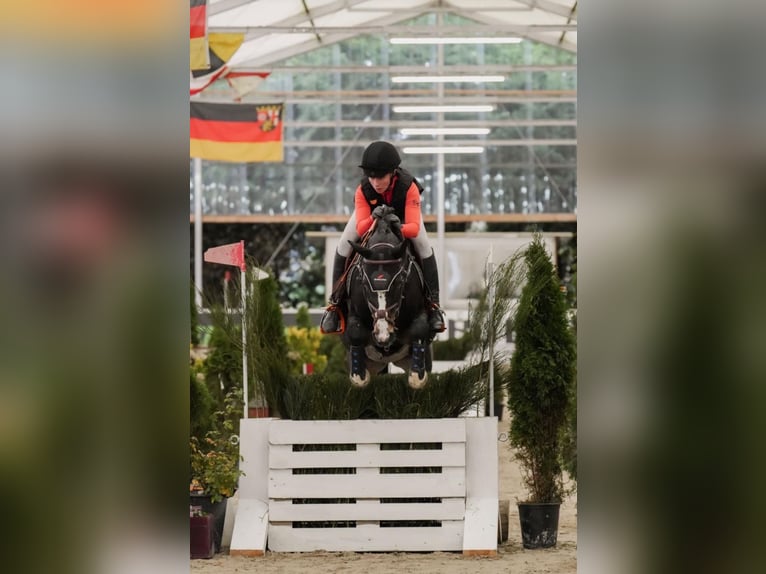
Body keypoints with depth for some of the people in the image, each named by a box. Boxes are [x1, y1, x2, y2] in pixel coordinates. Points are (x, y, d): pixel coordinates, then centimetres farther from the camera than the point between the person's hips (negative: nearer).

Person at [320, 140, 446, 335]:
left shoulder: (409, 187, -42)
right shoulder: (362, 191, -37)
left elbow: (414, 227, -48)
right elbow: (360, 228, -42)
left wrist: (399, 228, -69)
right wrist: (373, 218, -63)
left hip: (402, 212, -1)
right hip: (370, 213, 1)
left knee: (424, 246, -24)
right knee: (343, 247, -17)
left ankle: (433, 304, -15)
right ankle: (335, 303, -8)